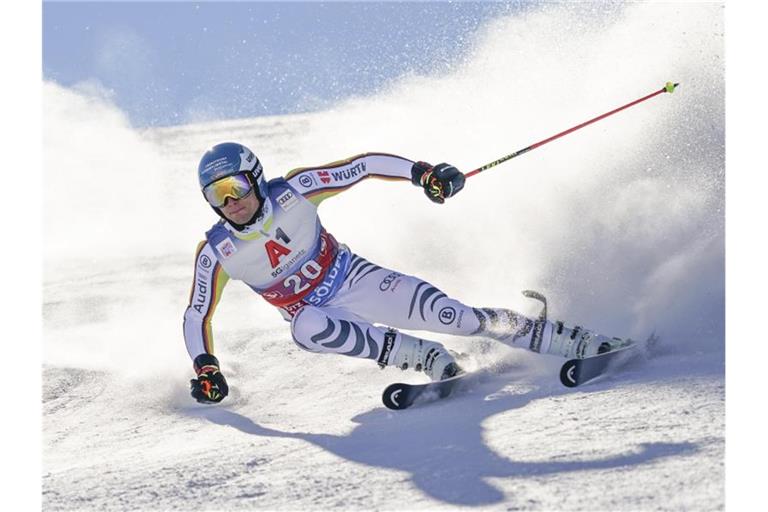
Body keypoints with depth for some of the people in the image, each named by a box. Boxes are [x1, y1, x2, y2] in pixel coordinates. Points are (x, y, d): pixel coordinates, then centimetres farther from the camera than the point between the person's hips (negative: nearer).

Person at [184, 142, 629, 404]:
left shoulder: (291, 192, -17)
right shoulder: (216, 253, -13)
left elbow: (363, 166, -14)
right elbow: (197, 315, -2)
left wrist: (421, 172, -26)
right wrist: (205, 368, -16)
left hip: (354, 279, -1)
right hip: (312, 312, 1)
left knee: (447, 314, -19)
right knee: (308, 330, -37)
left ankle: (579, 342, -14)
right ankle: (432, 360, -26)